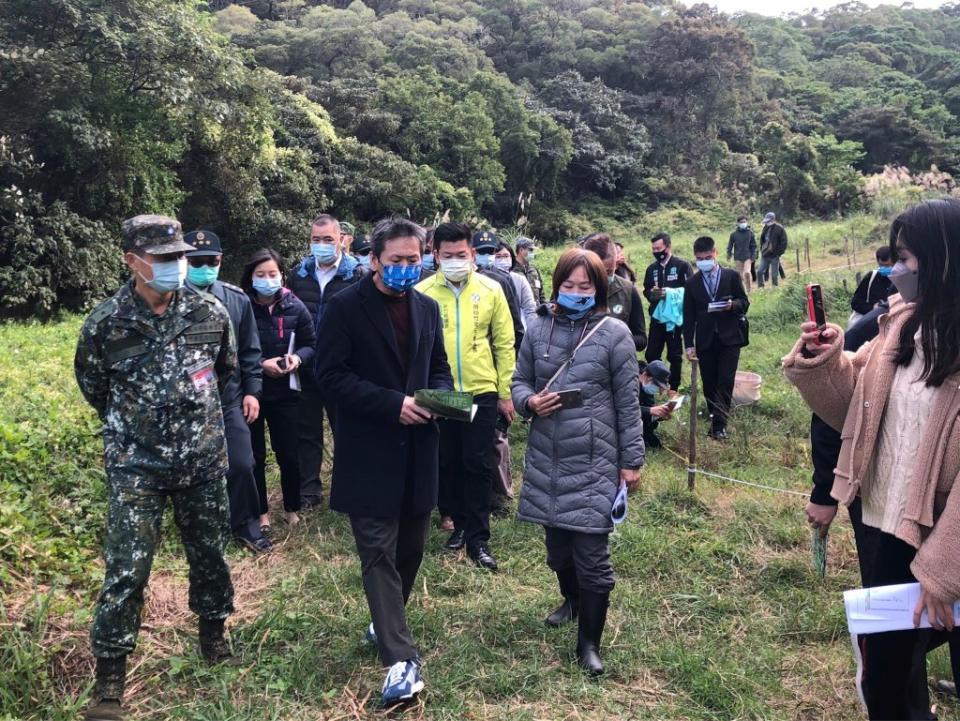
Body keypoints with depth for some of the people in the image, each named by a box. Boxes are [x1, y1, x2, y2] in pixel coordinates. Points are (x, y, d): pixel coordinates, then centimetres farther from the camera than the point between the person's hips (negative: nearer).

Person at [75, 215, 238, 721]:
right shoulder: (105, 323, -10)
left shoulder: (210, 314, -5)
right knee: (126, 569, -1)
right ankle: (110, 671, 17)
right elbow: (92, 387, 8)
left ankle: (212, 629, 40)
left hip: (204, 459, 2)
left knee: (209, 551, 15)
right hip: (135, 465, -2)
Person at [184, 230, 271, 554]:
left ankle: (246, 527, 23)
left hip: (230, 398, 2)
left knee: (241, 465, 4)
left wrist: (252, 390, 3)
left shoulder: (237, 299, 1)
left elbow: (250, 350, 7)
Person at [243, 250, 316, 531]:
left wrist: (297, 358, -15)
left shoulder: (295, 307, -3)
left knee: (289, 454, 9)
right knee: (255, 455, 10)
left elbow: (311, 345, 5)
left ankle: (292, 508, 29)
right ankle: (261, 512, 27)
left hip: (286, 392, 2)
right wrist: (261, 365, -20)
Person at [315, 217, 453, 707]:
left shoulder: (427, 308, 9)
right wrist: (394, 404, -20)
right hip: (369, 451, -5)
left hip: (418, 448, 6)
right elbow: (331, 375, -13)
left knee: (411, 547, 15)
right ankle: (401, 658, 2)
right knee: (379, 552, -2)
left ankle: (387, 624, 38)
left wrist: (440, 396, -7)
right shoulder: (345, 307, -8)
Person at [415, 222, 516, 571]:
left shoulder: (490, 290, -2)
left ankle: (478, 538, 12)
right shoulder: (422, 292, -5)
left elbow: (504, 344, 2)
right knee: (448, 463, 13)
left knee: (477, 465, 3)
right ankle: (461, 523, 31)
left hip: (481, 392, 0)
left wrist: (506, 393, 2)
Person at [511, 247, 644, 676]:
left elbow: (627, 403, -3)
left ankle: (589, 643, 15)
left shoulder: (614, 334, -6)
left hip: (593, 462, -4)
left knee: (592, 554, -1)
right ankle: (572, 600, 47)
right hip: (546, 458, 4)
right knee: (557, 543, 18)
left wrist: (631, 461, -2)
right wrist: (529, 402, -12)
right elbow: (519, 381, 12)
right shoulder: (538, 328, 3)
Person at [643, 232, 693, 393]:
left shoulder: (682, 266, -6)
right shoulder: (651, 268, 10)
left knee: (675, 355, 7)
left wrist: (671, 293, -20)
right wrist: (652, 294, -11)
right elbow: (646, 291, 10)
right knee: (651, 354, 4)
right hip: (656, 317, 4)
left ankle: (674, 388, 18)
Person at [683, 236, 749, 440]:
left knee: (725, 382, -8)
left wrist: (733, 304, -17)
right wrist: (689, 344, 2)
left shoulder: (732, 276, 4)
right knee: (709, 383, 5)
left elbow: (744, 302, 7)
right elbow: (689, 316, 7)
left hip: (729, 338, -2)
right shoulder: (692, 284, 7)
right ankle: (715, 418, 19)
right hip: (705, 341, 2)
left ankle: (719, 424, -5)